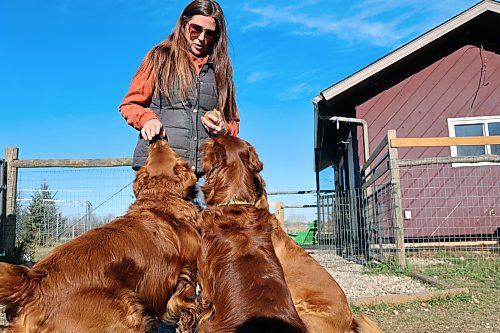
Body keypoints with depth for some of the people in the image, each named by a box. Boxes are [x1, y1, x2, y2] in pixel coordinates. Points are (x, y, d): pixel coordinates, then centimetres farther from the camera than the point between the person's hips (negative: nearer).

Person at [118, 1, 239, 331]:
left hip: (204, 170, 2)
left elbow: (234, 122, 25)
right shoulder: (160, 57, 14)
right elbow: (129, 105, 13)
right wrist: (147, 118, -10)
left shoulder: (220, 69, 21)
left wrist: (224, 128, 1)